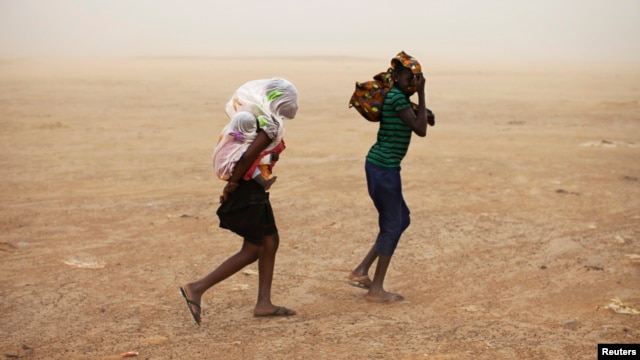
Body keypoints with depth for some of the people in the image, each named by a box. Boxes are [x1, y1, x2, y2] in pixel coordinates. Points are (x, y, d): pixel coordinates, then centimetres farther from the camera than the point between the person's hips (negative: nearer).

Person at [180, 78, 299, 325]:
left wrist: (233, 184, 7)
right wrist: (232, 184, -15)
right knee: (252, 251, -1)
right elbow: (248, 156, -26)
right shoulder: (272, 125, -17)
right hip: (248, 190, -9)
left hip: (256, 190, 9)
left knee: (270, 242, 15)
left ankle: (264, 303, 20)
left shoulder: (256, 119, 10)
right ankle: (197, 288, -3)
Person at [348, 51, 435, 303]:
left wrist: (424, 113, 3)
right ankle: (376, 289, 8)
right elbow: (420, 130, -19)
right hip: (385, 168, -10)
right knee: (392, 226, 0)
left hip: (379, 166, 10)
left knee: (401, 219, 18)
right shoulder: (397, 98, -16)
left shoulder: (398, 96, 14)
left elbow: (417, 119, 25)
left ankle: (361, 271, 19)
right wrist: (421, 93, -17)